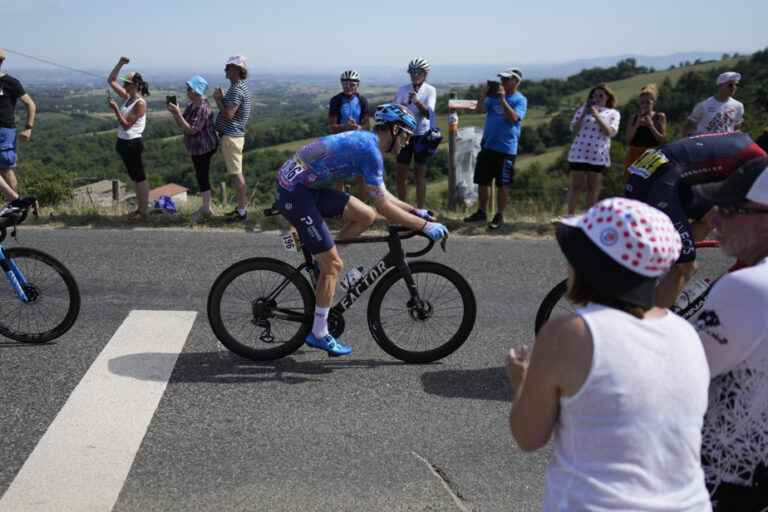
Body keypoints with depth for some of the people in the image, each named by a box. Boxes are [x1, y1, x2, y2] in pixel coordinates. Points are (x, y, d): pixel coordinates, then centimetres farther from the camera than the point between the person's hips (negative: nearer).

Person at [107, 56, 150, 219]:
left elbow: (126, 124, -19)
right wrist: (120, 63, 4)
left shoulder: (140, 103, -17)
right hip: (124, 143, 9)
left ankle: (144, 211, 7)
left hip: (132, 144, -9)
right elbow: (111, 81, 14)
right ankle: (140, 208, 26)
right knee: (135, 177, 16)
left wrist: (115, 108, -20)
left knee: (140, 177, -1)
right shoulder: (127, 97, 8)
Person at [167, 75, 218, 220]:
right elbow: (181, 125, 11)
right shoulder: (191, 105, 8)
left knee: (202, 177, -2)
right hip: (197, 148, 10)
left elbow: (191, 130, -24)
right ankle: (206, 207, 26)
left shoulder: (203, 108, -21)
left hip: (203, 148, -10)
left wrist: (178, 113, -26)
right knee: (201, 176, 15)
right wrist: (174, 113, -6)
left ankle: (206, 209, 8)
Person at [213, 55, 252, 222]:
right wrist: (222, 98, 6)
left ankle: (242, 210, -2)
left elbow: (228, 114, -24)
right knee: (236, 172, 15)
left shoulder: (237, 89, -18)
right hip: (233, 134, 10)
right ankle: (242, 205, 22)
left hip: (231, 136, -10)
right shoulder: (240, 86, 14)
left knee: (235, 173, -6)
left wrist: (218, 99, -11)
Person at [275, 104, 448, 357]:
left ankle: (322, 263, 16)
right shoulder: (370, 150, -17)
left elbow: (382, 195, 21)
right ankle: (319, 334, 9)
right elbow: (383, 207, -19)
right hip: (295, 193, -9)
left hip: (307, 185, 9)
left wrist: (415, 210, 16)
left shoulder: (365, 141, 13)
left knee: (366, 216, 7)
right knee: (333, 264, -3)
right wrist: (425, 226, -13)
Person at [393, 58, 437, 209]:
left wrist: (417, 101, -32)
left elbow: (428, 113, -15)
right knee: (401, 175, 5)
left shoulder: (430, 90, -4)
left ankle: (420, 210, 12)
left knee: (420, 175, 4)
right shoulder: (403, 89, 2)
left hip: (421, 135, -2)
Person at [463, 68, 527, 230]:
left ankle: (499, 216, 12)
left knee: (502, 184, 1)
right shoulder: (494, 95, 10)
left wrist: (502, 99, -21)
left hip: (506, 148, -6)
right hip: (487, 145, 6)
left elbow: (513, 118, -20)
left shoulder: (520, 100, -5)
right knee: (482, 181, 12)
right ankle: (481, 212, 24)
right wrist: (487, 94, -9)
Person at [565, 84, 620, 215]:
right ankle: (570, 215, 2)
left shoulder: (613, 113, 8)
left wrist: (597, 115, -12)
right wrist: (584, 114, -8)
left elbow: (610, 132, -7)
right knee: (576, 185, -1)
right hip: (579, 153, 0)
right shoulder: (583, 109, 9)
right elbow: (573, 130, 2)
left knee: (593, 187, 6)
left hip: (599, 155, 0)